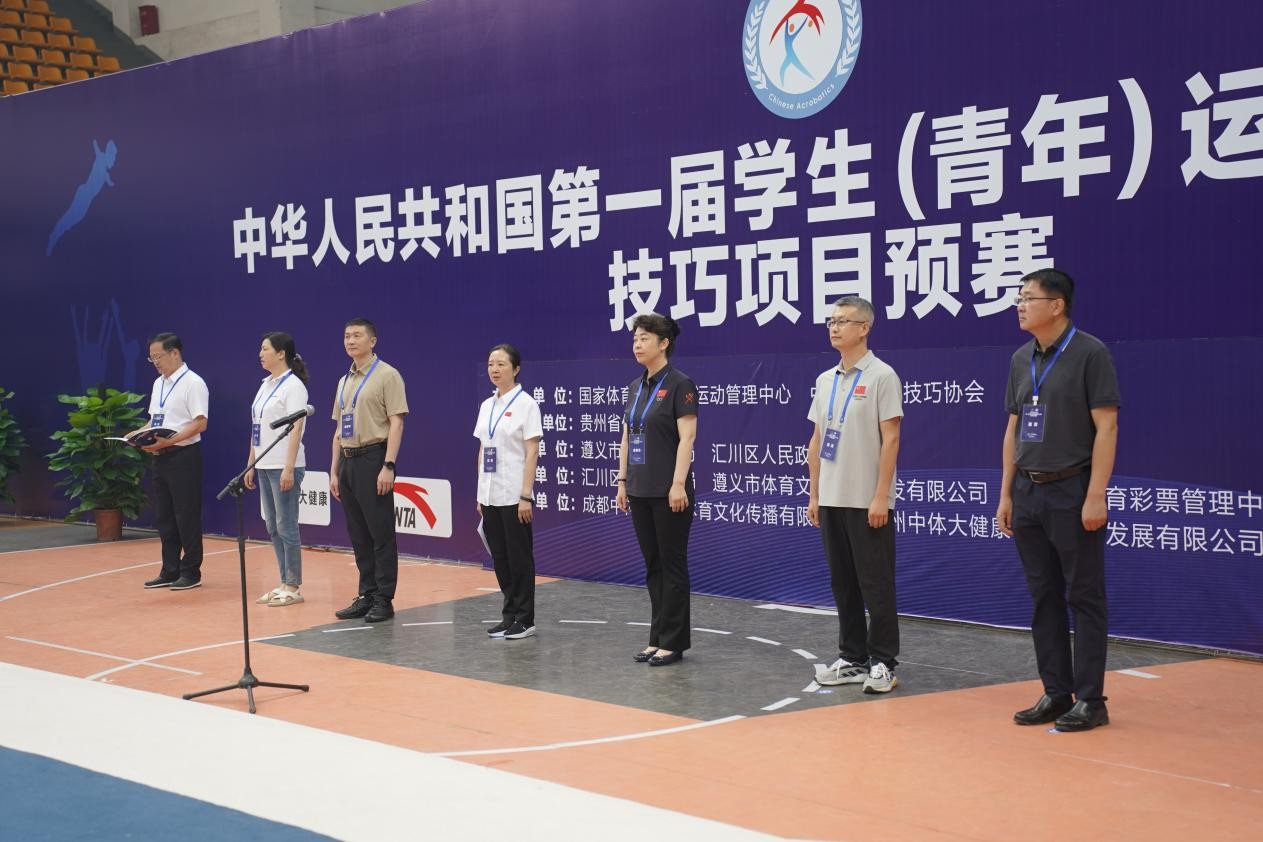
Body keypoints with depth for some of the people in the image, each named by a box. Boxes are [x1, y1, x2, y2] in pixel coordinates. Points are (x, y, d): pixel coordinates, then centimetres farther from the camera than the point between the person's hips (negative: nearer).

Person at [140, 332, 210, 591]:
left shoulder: (193, 383, -10)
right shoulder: (158, 384, 16)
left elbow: (200, 424, -17)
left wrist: (167, 441, -23)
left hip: (183, 456, -8)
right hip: (160, 457, 8)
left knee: (186, 517, -1)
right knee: (164, 517, 12)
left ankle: (191, 573, 7)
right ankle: (170, 571, 20)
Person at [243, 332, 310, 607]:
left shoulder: (293, 385, -10)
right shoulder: (266, 385, 14)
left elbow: (295, 429, -17)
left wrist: (288, 469, -22)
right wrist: (251, 465, 15)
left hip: (284, 467, -8)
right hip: (265, 466, 8)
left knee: (286, 527, -4)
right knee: (273, 527, 10)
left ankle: (293, 587, 3)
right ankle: (284, 583, 16)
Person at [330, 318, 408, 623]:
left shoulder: (386, 375, -6)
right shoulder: (344, 381, 17)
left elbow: (396, 422, -12)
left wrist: (388, 466, -19)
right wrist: (334, 470, 15)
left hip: (373, 459, -8)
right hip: (348, 461, 8)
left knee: (381, 534, -3)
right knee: (358, 535, 10)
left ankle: (384, 600, 2)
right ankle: (366, 595, 17)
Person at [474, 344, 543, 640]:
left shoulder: (525, 404, -8)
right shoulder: (486, 406, 11)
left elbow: (532, 452, -12)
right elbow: (482, 451, 15)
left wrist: (526, 495, -17)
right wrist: (480, 493, 12)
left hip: (514, 495, -6)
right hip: (490, 496, 6)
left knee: (519, 557, -1)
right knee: (500, 558, 9)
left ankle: (525, 620, 7)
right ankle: (509, 615, 18)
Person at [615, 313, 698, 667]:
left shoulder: (679, 384, -10)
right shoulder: (636, 387, 13)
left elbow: (687, 437, -16)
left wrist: (678, 484, -21)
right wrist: (622, 481, 12)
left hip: (668, 491, -8)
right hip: (641, 491, 8)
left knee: (672, 565, -1)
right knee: (653, 566, 11)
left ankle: (673, 642, 6)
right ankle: (657, 638, 18)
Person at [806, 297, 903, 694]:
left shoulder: (881, 376, -8)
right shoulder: (825, 380, 13)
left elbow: (890, 439, -12)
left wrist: (881, 496, -17)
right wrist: (813, 494, 12)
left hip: (868, 502, -7)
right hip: (832, 500, 7)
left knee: (875, 584, -2)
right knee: (843, 583, 11)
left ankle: (883, 663, 5)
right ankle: (852, 658, 20)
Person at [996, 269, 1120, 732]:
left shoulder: (1089, 353, -8)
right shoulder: (1021, 360, 11)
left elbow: (1106, 426, -12)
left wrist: (1096, 497, -17)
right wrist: (1006, 495, 11)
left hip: (1072, 494, -7)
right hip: (1028, 495, 7)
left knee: (1084, 598, 0)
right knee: (1044, 598, 10)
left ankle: (1090, 701, 7)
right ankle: (1056, 694, 18)